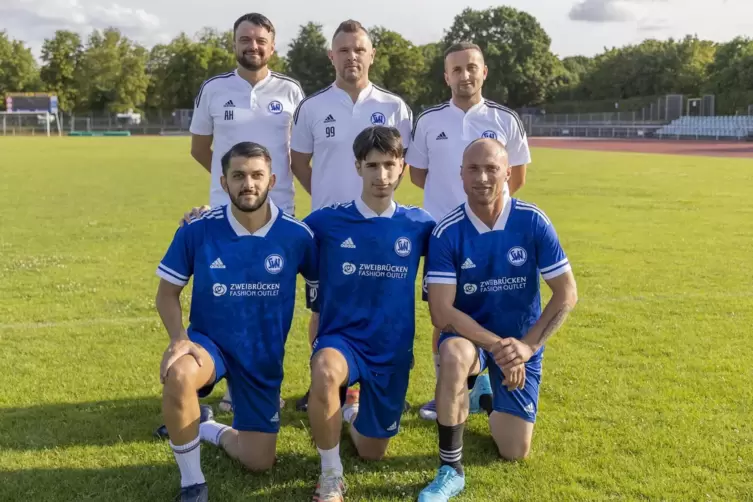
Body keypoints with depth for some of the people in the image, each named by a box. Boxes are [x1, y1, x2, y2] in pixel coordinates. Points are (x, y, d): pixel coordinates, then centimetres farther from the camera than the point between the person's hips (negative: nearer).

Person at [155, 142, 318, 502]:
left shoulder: (296, 235, -13)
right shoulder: (197, 231, -15)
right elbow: (167, 293, -5)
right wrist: (179, 339, -22)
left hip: (264, 357, 2)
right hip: (209, 341, -2)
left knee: (259, 462, 4)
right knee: (178, 375, -39)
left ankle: (207, 429, 39)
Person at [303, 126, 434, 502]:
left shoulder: (418, 224, -3)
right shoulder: (327, 220, -8)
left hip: (393, 350, 2)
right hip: (341, 338, -2)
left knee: (372, 453, 13)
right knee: (325, 371, -40)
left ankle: (354, 409, 51)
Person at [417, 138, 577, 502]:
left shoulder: (533, 222, -16)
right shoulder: (446, 233, -19)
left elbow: (567, 294, -12)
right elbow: (441, 312, -22)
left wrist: (528, 345, -20)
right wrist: (496, 346, -29)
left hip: (520, 341, 2)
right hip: (468, 333, -1)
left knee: (514, 452, 3)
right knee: (455, 356, -40)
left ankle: (490, 394, 38)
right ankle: (451, 469, -23)